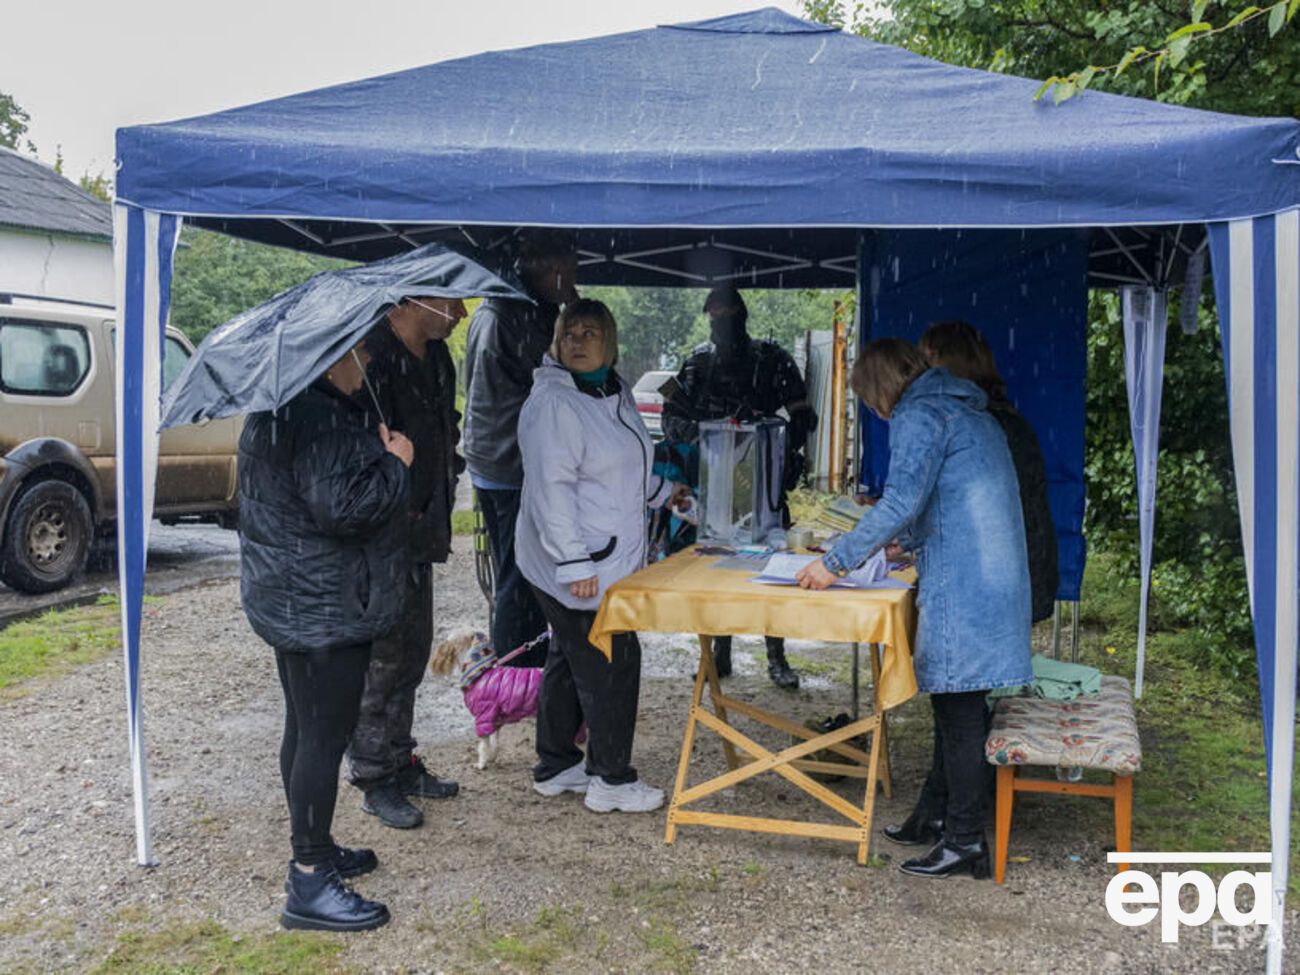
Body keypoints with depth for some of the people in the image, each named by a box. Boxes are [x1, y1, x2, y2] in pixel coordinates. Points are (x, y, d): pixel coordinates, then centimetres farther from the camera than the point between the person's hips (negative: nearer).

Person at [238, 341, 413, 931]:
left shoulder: (285, 406, 13)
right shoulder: (318, 418, -23)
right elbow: (341, 505, -30)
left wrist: (378, 454, 9)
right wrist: (395, 463, -16)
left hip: (296, 602, 12)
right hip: (320, 609, -12)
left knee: (307, 729, 19)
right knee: (324, 736, -4)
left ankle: (315, 849, 33)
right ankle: (309, 883, 4)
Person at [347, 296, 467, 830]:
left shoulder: (435, 356, 10)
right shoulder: (371, 356, -19)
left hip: (419, 531, 9)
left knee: (412, 652, 16)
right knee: (383, 658, 0)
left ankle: (401, 764, 30)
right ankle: (376, 780, 14)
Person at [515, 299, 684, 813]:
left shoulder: (616, 393, 12)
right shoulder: (552, 403, -18)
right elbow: (551, 490, -23)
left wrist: (661, 491, 32)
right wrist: (575, 563, -26)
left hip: (612, 558, 10)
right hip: (578, 565, -9)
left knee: (570, 659, 17)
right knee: (612, 662, -3)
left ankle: (556, 767, 30)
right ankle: (612, 780, 11)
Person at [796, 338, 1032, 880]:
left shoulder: (918, 416, -9)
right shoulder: (967, 410, 21)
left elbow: (901, 502, -20)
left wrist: (836, 562, -15)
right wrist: (912, 543, 40)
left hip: (961, 585, -10)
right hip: (991, 577, 10)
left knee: (957, 709, -3)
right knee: (952, 702, 17)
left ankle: (966, 841, 5)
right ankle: (940, 815, 28)